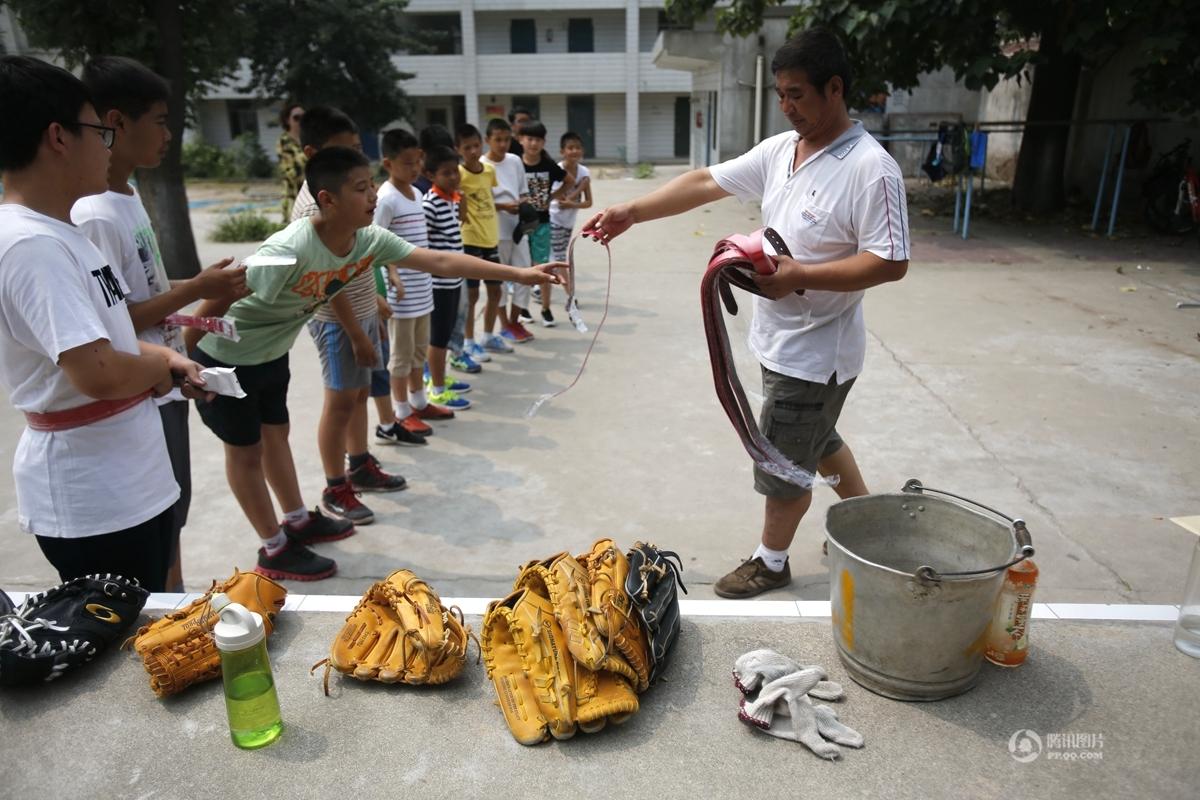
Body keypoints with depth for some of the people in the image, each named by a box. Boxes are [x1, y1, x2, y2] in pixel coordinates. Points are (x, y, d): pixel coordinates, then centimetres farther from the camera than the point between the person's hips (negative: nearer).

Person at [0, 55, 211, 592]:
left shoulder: (57, 232, 9)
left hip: (133, 482, 9)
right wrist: (159, 366, -9)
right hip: (92, 504, -9)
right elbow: (98, 373, -30)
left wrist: (164, 357, 2)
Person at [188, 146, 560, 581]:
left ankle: (298, 521, 37)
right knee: (245, 448, 7)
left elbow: (441, 261, -13)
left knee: (276, 433, 20)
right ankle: (275, 550, 19)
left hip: (272, 353, 7)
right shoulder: (289, 250, -37)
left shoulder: (370, 240, -15)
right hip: (226, 360, -7)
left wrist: (520, 274, -15)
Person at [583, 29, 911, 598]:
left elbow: (890, 263, -23)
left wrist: (798, 275, -28)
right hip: (779, 338, 8)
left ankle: (771, 562, 30)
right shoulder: (779, 150, 3)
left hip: (815, 351, -8)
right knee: (817, 440, 25)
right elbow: (705, 183, 3)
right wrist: (632, 212, -4)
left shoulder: (870, 168, -21)